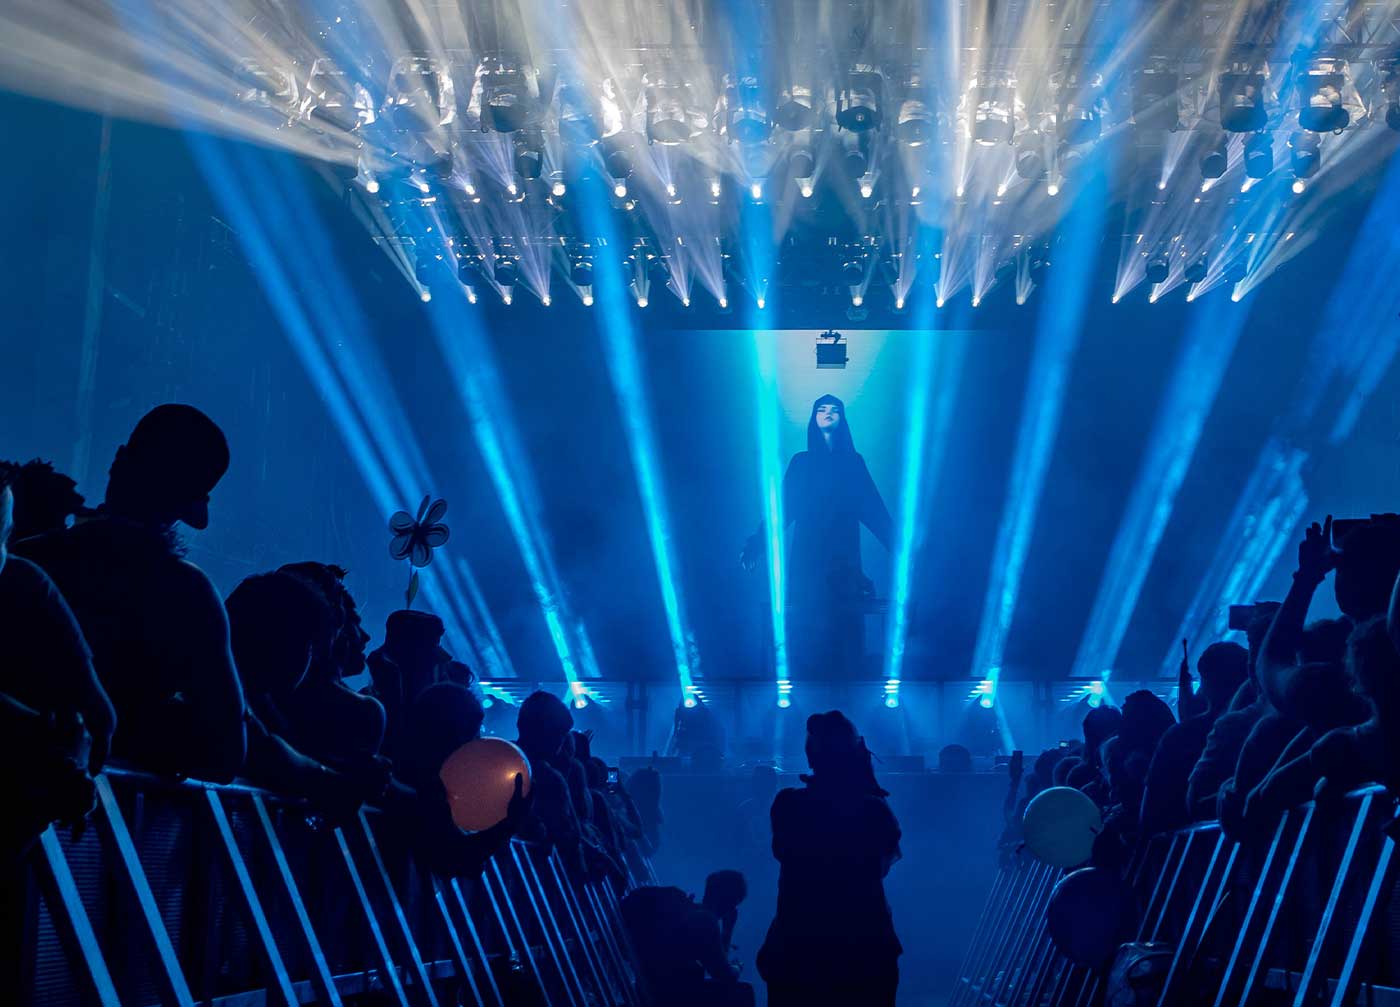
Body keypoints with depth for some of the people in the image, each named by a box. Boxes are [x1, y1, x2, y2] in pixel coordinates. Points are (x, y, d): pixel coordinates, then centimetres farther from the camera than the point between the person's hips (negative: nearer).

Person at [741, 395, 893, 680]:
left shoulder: (853, 462, 12)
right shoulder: (801, 462, 12)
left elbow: (874, 509, 8)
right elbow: (782, 508, 7)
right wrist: (757, 543, -4)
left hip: (843, 560, 0)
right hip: (807, 559, 0)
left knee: (842, 630, -6)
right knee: (808, 632, -6)